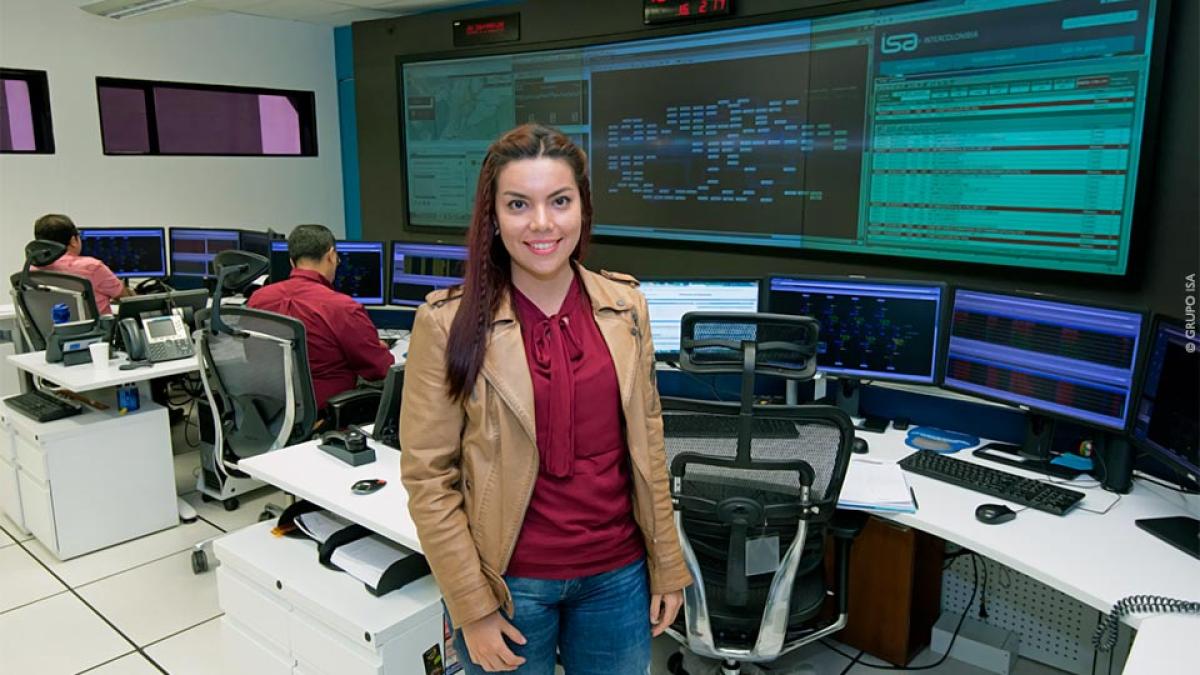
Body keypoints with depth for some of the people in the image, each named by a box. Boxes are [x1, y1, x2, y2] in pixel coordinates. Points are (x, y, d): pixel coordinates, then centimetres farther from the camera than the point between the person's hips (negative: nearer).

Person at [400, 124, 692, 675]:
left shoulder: (625, 305, -2)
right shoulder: (450, 321, -12)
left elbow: (647, 442, 5)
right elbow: (428, 475, -9)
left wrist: (668, 563, 6)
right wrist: (472, 606, -9)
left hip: (619, 573, 3)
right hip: (510, 582, -3)